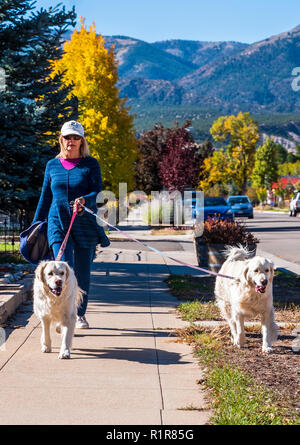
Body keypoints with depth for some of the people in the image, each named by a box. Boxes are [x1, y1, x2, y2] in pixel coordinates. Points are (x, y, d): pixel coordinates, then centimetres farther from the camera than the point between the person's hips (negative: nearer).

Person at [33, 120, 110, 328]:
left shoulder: (91, 164, 3)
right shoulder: (53, 165, 10)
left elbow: (97, 192, -8)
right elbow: (45, 198, 17)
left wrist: (84, 200, -29)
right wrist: (36, 225, 16)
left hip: (85, 225, 0)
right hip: (58, 223, 1)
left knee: (83, 272, 6)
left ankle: (80, 315, 23)